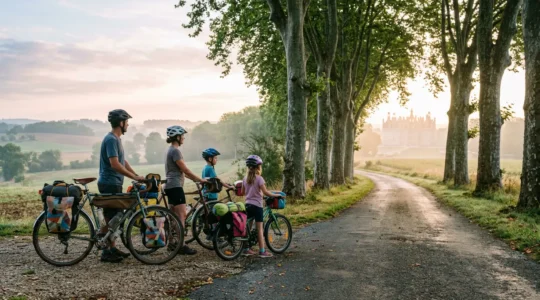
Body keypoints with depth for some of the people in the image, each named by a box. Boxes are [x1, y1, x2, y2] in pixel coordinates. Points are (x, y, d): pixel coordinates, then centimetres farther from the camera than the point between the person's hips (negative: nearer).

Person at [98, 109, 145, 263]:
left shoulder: (116, 139, 15)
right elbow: (114, 164, -25)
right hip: (109, 184, -10)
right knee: (110, 218, -5)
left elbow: (123, 162, 17)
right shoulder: (111, 139, -17)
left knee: (114, 217, 13)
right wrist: (134, 177, -23)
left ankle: (112, 248, 21)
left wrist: (137, 176, 10)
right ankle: (106, 252, 2)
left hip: (114, 183, 10)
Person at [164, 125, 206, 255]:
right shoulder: (175, 151, -14)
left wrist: (197, 179, 16)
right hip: (175, 186, -10)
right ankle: (181, 245, -12)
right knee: (182, 215, -11)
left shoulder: (171, 150, 17)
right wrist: (200, 180, -8)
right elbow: (185, 170, -16)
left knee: (175, 216, 13)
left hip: (171, 186, 10)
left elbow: (182, 171, 19)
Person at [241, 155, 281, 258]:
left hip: (248, 205, 6)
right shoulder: (259, 178, -13)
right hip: (257, 205, -6)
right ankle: (262, 251, 0)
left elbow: (243, 191, 15)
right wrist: (277, 195, -8)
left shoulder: (246, 178, 7)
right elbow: (266, 192, -18)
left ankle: (246, 249, 16)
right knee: (259, 228, -2)